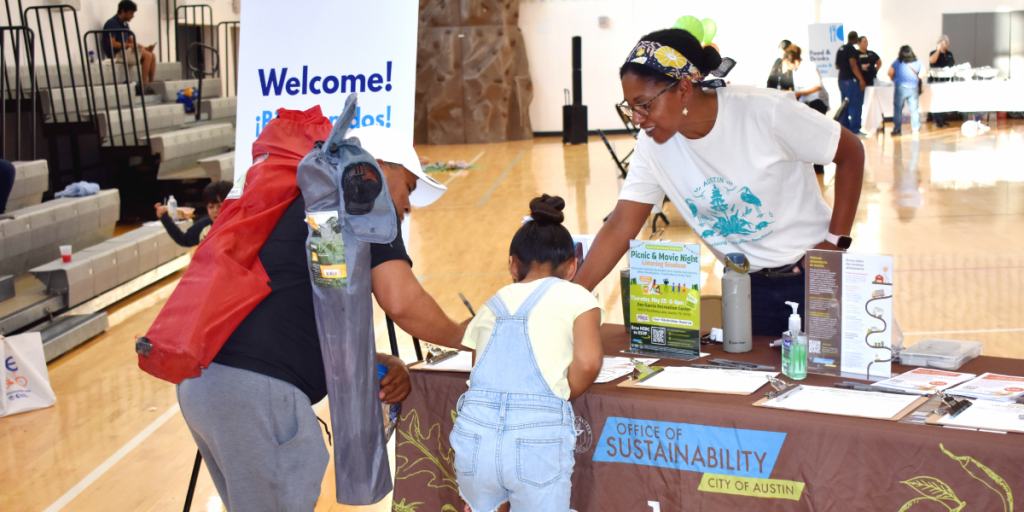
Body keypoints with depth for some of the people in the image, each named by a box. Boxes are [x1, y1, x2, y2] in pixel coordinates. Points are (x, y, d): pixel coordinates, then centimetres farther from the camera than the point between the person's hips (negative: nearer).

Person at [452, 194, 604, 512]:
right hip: (539, 435, -3)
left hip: (475, 430, 4)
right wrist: (562, 398, 14)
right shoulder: (576, 298, 10)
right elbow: (588, 363, -5)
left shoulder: (492, 305, 23)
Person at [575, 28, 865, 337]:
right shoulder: (652, 145, -10)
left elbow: (851, 152, -11)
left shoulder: (763, 113, -23)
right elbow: (621, 227, -8)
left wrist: (836, 241, -14)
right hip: (749, 286, 4)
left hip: (813, 274, -3)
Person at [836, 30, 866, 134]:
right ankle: (855, 130, -10)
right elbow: (853, 65, -19)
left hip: (842, 80, 9)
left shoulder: (840, 49, 16)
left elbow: (837, 66, 21)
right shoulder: (851, 49, -10)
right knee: (855, 105, -7)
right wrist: (861, 79, -20)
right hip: (851, 79, -9)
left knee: (845, 106, 12)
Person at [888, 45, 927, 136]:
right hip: (914, 88, 3)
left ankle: (897, 129, 0)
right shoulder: (917, 62, 7)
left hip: (901, 87, -3)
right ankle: (916, 129, 9)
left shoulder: (897, 62, 0)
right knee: (914, 109, 9)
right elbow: (923, 72, 5)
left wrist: (894, 80, 9)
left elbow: (890, 72, -8)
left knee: (898, 108, 2)